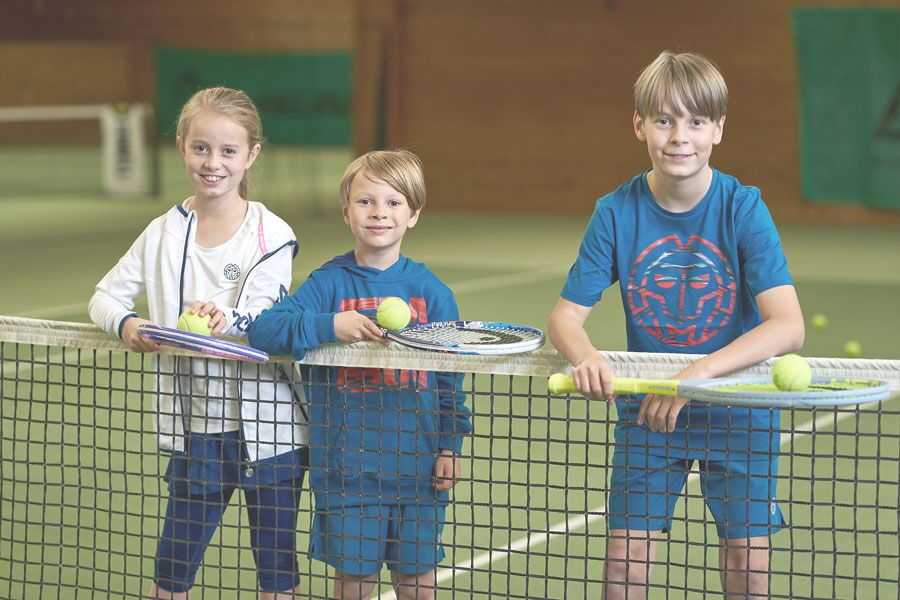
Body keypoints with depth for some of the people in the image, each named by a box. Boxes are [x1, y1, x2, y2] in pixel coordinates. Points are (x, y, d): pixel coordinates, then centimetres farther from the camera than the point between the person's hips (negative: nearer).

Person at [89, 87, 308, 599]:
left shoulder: (271, 236, -6)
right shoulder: (164, 233, 5)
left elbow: (263, 318, -16)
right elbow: (105, 297, 11)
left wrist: (225, 320, -39)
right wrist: (126, 324, -13)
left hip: (267, 427, -3)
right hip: (195, 429, 3)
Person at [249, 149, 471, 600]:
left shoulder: (430, 290, 3)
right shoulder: (329, 283, -2)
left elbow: (451, 375, 7)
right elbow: (263, 328, -12)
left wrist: (450, 447, 1)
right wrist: (330, 326, -25)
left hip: (417, 461, 1)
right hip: (347, 462, -1)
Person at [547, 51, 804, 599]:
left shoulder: (744, 208, -16)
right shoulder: (616, 212, -10)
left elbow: (788, 326, -25)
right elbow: (566, 315, -8)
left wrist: (698, 374, -38)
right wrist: (586, 357, -32)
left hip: (737, 406, -1)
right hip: (647, 408, 1)